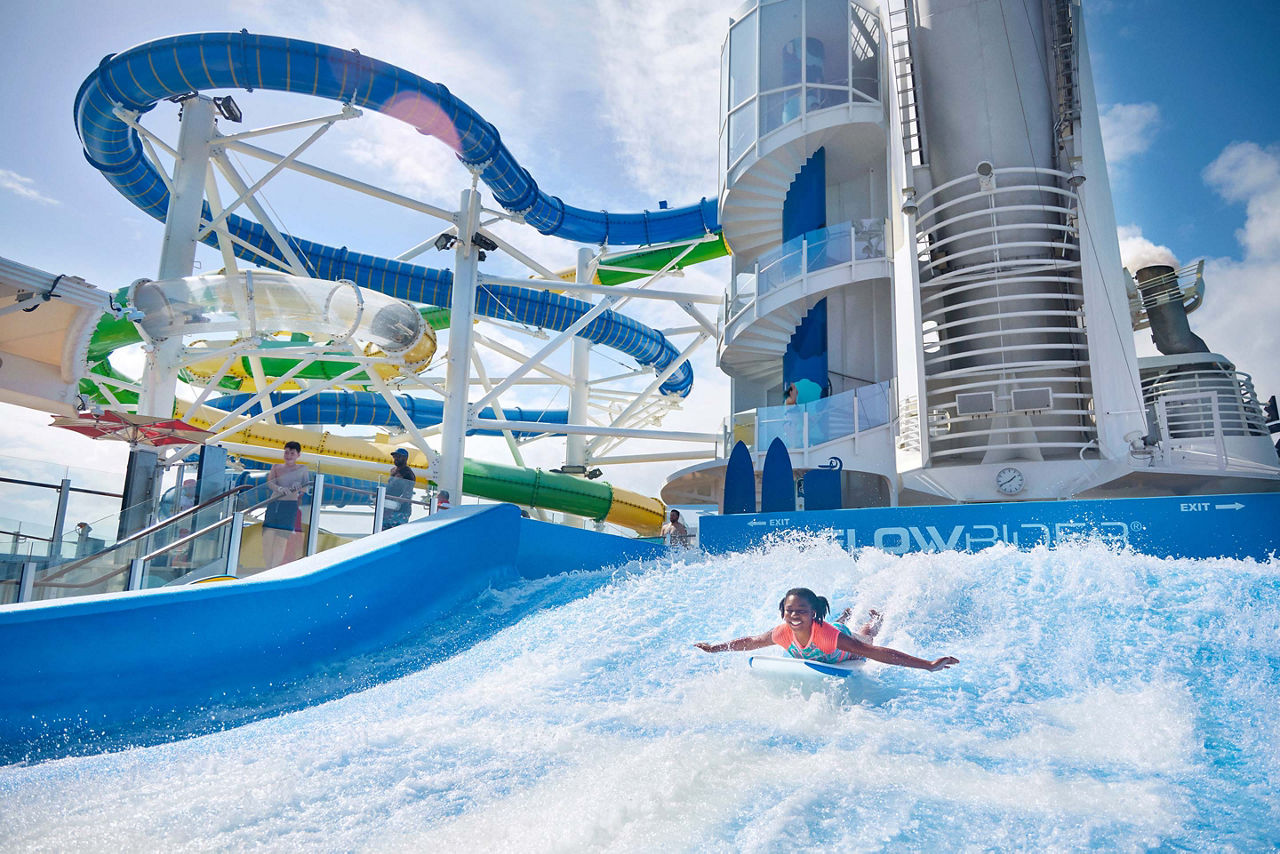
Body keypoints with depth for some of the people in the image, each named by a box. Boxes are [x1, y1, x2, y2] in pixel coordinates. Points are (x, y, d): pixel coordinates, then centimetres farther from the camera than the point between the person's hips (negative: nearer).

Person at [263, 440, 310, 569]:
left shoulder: (302, 469, 7)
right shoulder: (276, 467, 10)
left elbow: (306, 487, 0)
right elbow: (269, 482, -5)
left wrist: (299, 487, -23)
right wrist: (279, 488, -26)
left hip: (290, 506, -2)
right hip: (273, 504, 2)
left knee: (281, 540, -4)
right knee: (267, 538, -1)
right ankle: (267, 568, 11)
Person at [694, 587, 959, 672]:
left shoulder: (828, 634, -51)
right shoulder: (782, 634, -38)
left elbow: (875, 652, -54)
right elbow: (750, 641, -19)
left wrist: (929, 665, -59)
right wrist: (714, 648, -10)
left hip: (849, 650, -3)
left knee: (866, 636, 34)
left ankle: (875, 618, 66)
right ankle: (845, 617, 69)